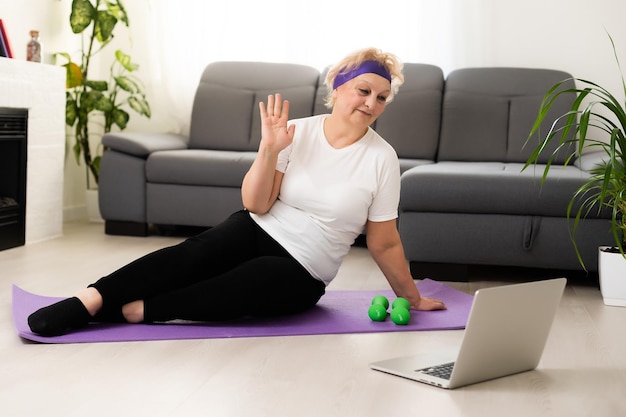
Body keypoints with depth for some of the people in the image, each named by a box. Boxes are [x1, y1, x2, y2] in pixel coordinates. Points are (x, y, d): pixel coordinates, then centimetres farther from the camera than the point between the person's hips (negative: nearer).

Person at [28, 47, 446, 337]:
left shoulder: (381, 158, -7)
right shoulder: (298, 132, -4)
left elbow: (384, 243, 0)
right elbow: (256, 204, -7)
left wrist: (412, 296, 4)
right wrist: (270, 149, -20)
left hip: (300, 276, -1)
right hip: (259, 232, 1)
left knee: (252, 279, -35)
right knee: (198, 253, -31)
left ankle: (136, 310, -34)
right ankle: (92, 298, -38)